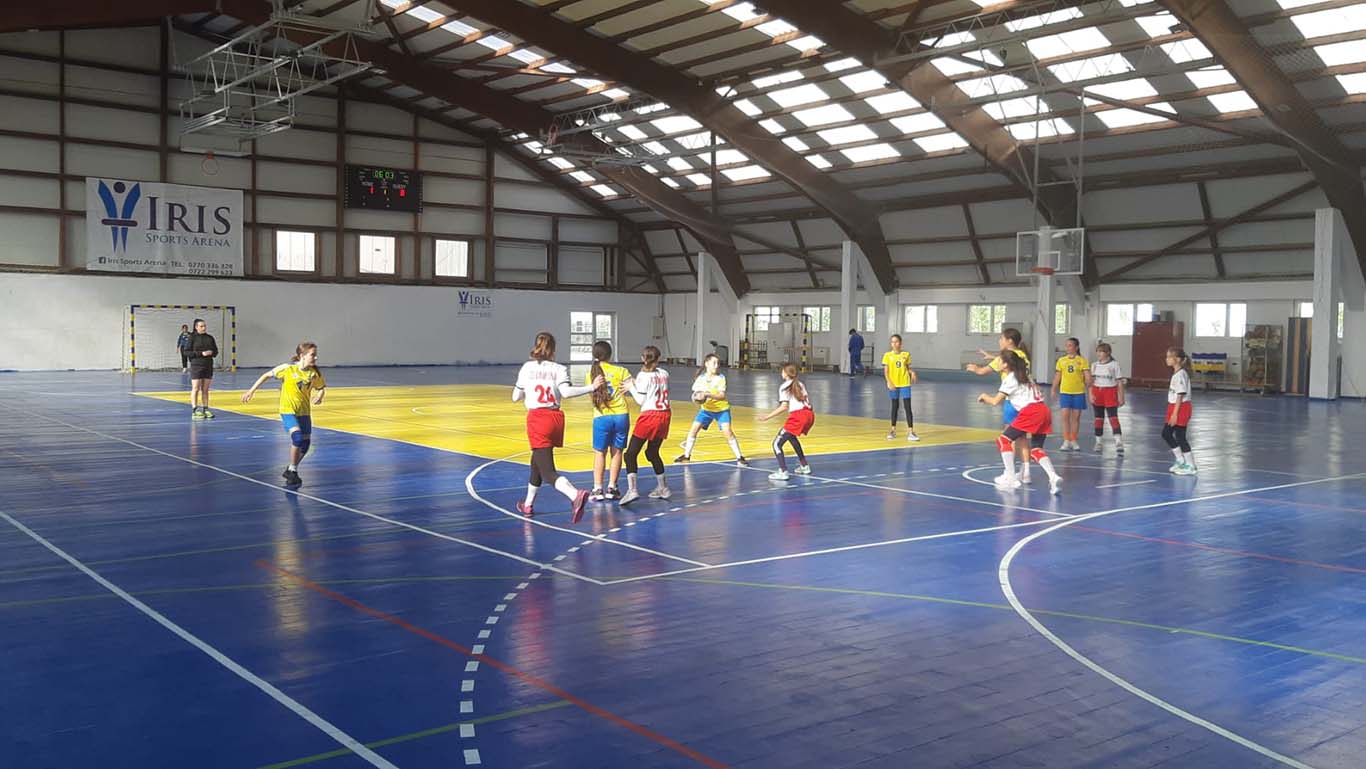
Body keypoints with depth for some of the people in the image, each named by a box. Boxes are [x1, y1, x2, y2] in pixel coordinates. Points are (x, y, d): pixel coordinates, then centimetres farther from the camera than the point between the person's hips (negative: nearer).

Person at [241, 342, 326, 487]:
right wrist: (251, 391, -5)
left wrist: (319, 396, -12)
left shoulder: (315, 373, -5)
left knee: (305, 443, 5)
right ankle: (292, 471, -5)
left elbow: (321, 387, 11)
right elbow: (267, 375, -4)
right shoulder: (288, 368, -14)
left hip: (304, 411, 5)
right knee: (297, 437, -24)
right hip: (288, 409, -5)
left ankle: (291, 471, 30)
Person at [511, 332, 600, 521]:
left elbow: (516, 397, 10)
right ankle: (528, 505, 37)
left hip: (537, 418, -3)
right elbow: (566, 392, -15)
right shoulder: (560, 369, 3)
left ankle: (575, 495, -35)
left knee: (547, 472, -9)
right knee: (537, 462, 25)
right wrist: (592, 387, -9)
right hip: (556, 418, 3)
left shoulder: (527, 367, 5)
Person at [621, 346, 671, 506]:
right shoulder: (664, 374, 8)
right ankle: (663, 488, 31)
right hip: (664, 416, 6)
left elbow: (640, 400, -9)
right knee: (652, 452, 23)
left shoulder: (643, 375, -8)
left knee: (631, 453, -6)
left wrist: (631, 387, 5)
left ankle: (632, 489, -21)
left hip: (649, 416, -6)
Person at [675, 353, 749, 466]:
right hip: (706, 409, 3)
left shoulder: (721, 378, -14)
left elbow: (722, 395, -21)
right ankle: (686, 455, 12)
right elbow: (695, 393, -2)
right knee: (693, 430, -4)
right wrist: (696, 397, -26)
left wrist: (708, 394, -37)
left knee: (728, 432, -17)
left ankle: (739, 457, -5)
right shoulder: (701, 378, -5)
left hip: (721, 409, -3)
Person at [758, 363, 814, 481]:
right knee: (792, 437, 35)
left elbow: (784, 407, -10)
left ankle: (783, 472, -21)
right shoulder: (800, 385, 22)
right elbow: (808, 401, 18)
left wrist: (767, 416, -11)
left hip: (797, 417, -8)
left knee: (777, 443, -6)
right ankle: (804, 467, 39)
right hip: (809, 414, 8)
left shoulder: (784, 387, 1)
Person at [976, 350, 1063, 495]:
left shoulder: (1010, 379, 0)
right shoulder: (1023, 375, 24)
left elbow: (995, 401, -2)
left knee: (1004, 440, 3)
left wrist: (984, 396, 19)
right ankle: (1054, 477, -10)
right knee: (1036, 449, 12)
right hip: (1044, 411, 8)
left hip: (1030, 412, -8)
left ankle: (1011, 478, 1)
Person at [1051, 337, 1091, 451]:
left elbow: (1087, 377, -5)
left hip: (1078, 392, -1)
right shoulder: (1061, 360, 6)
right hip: (1065, 392, 1)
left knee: (1076, 417, 7)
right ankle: (1066, 441, -4)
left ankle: (1073, 441, 17)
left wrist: (1089, 386, -19)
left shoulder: (1082, 361, -1)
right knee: (1065, 416, -7)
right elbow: (1057, 377, 11)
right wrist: (1054, 390, 7)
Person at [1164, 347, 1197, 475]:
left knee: (1180, 437, -3)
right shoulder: (1176, 374, 12)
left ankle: (1191, 466, 7)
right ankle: (1180, 460, 24)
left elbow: (1180, 395, -21)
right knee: (1166, 433, 14)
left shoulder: (1181, 374, -18)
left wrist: (1175, 414, -22)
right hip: (1174, 408, 10)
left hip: (1180, 408, -10)